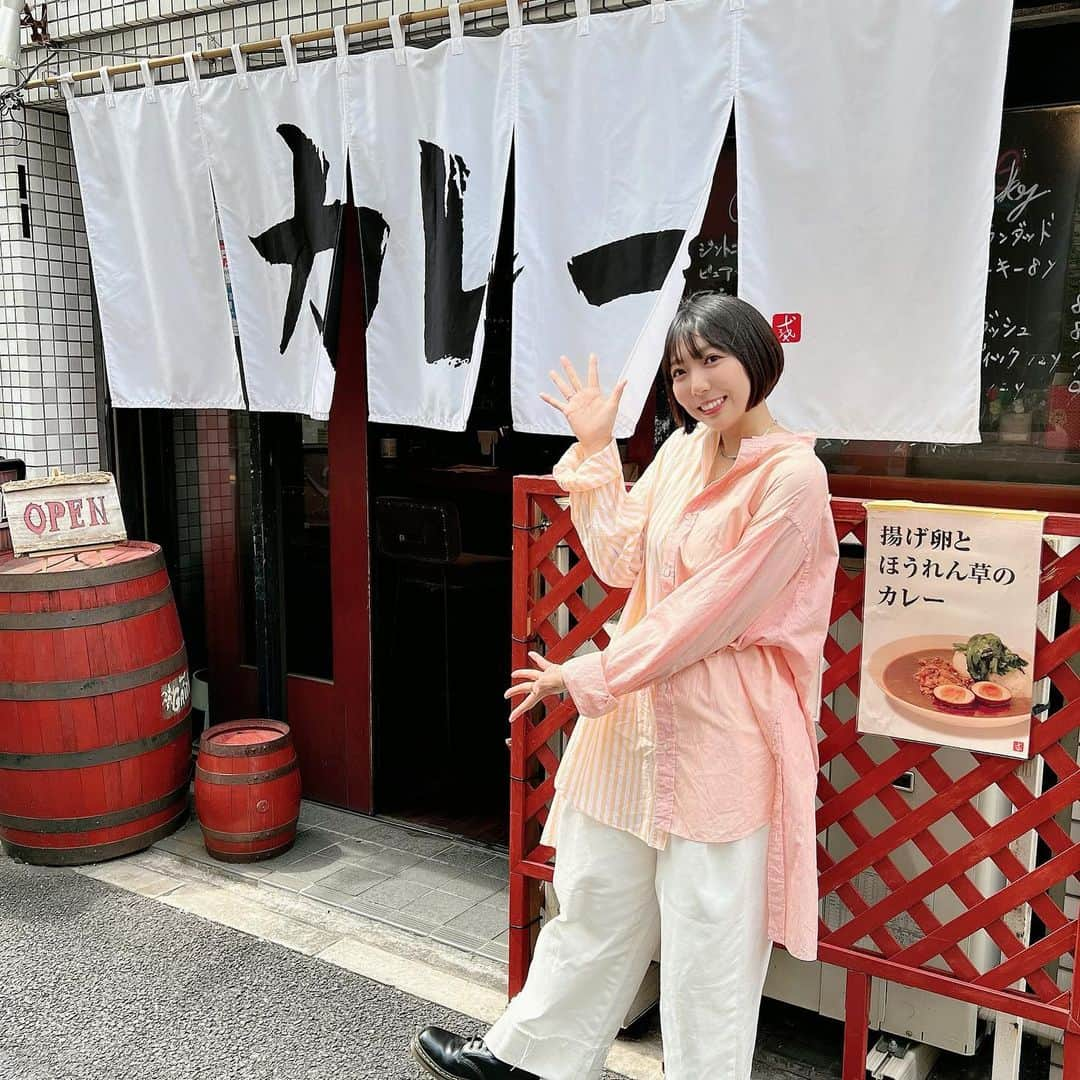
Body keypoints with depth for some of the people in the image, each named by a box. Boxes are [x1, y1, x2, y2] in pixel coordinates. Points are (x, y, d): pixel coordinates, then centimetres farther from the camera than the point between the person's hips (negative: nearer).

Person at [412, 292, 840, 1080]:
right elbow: (620, 563, 4)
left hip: (724, 729, -7)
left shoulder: (793, 476, -16)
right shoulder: (681, 452, 7)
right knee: (594, 899, 21)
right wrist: (594, 450, -1)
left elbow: (712, 613, -18)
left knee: (709, 935, 9)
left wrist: (587, 677, -13)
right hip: (635, 710, 7)